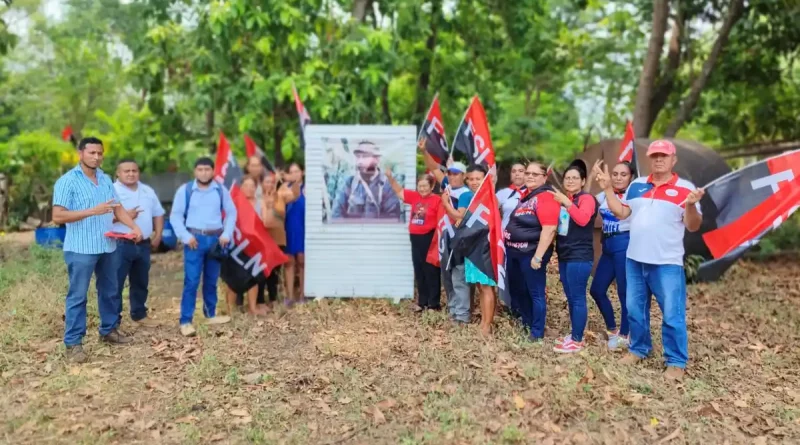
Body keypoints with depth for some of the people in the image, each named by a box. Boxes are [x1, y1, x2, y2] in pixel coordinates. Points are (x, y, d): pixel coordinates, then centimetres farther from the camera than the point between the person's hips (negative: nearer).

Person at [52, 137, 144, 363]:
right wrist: (92, 211, -25)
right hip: (80, 249, -6)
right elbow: (58, 216, -16)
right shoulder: (68, 181, -9)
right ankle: (73, 343, 8)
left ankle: (109, 330, 32)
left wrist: (134, 227, -8)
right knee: (77, 296, 0)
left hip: (108, 247, 6)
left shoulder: (106, 180, 10)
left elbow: (118, 208, 9)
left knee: (110, 292, 16)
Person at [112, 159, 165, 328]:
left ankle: (139, 315, 30)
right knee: (116, 284, -3)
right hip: (121, 244, -6)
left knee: (141, 282, 17)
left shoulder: (148, 191, 13)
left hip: (143, 244, 6)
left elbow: (158, 214, 19)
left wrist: (158, 235, 9)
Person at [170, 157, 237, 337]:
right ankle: (185, 321, 0)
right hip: (195, 239, -3)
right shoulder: (185, 190, -2)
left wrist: (226, 234, -3)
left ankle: (211, 315, 28)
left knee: (212, 280, 14)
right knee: (191, 281, -6)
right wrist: (186, 236, -11)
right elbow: (175, 216, -1)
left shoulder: (221, 190, 5)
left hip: (216, 238, 3)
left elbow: (231, 212, 8)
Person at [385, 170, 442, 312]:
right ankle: (422, 302, 24)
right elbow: (399, 191, 16)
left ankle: (434, 303, 11)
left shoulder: (437, 200, -11)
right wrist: (390, 177, 5)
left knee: (431, 271, 2)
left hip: (429, 238, -7)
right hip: (415, 238, 7)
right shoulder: (414, 196, 8)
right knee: (419, 271, 13)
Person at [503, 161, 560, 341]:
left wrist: (538, 256, -24)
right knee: (517, 290, 19)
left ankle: (537, 334, 13)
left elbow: (549, 228, -23)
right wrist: (507, 242, 19)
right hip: (514, 250, 9)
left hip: (531, 252, -9)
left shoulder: (546, 197, -15)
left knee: (535, 293, 2)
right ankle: (526, 324, 35)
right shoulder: (525, 195, 13)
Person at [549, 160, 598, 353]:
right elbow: (556, 223, 26)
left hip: (579, 256, -9)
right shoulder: (562, 199, 18)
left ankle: (577, 340, 0)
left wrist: (566, 202, -24)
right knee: (570, 298, 14)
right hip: (564, 255, 9)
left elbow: (583, 219, -26)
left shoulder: (587, 198, -7)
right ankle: (573, 335, 23)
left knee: (578, 297, -6)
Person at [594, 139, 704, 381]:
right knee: (635, 309, 15)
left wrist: (691, 205, -26)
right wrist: (607, 188, 0)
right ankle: (639, 348, 33)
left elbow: (693, 226, -7)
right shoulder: (637, 185, 8)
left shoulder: (685, 188, -5)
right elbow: (621, 212, 6)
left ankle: (676, 361, 14)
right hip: (635, 260, 5)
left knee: (672, 315, 0)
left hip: (668, 263, -4)